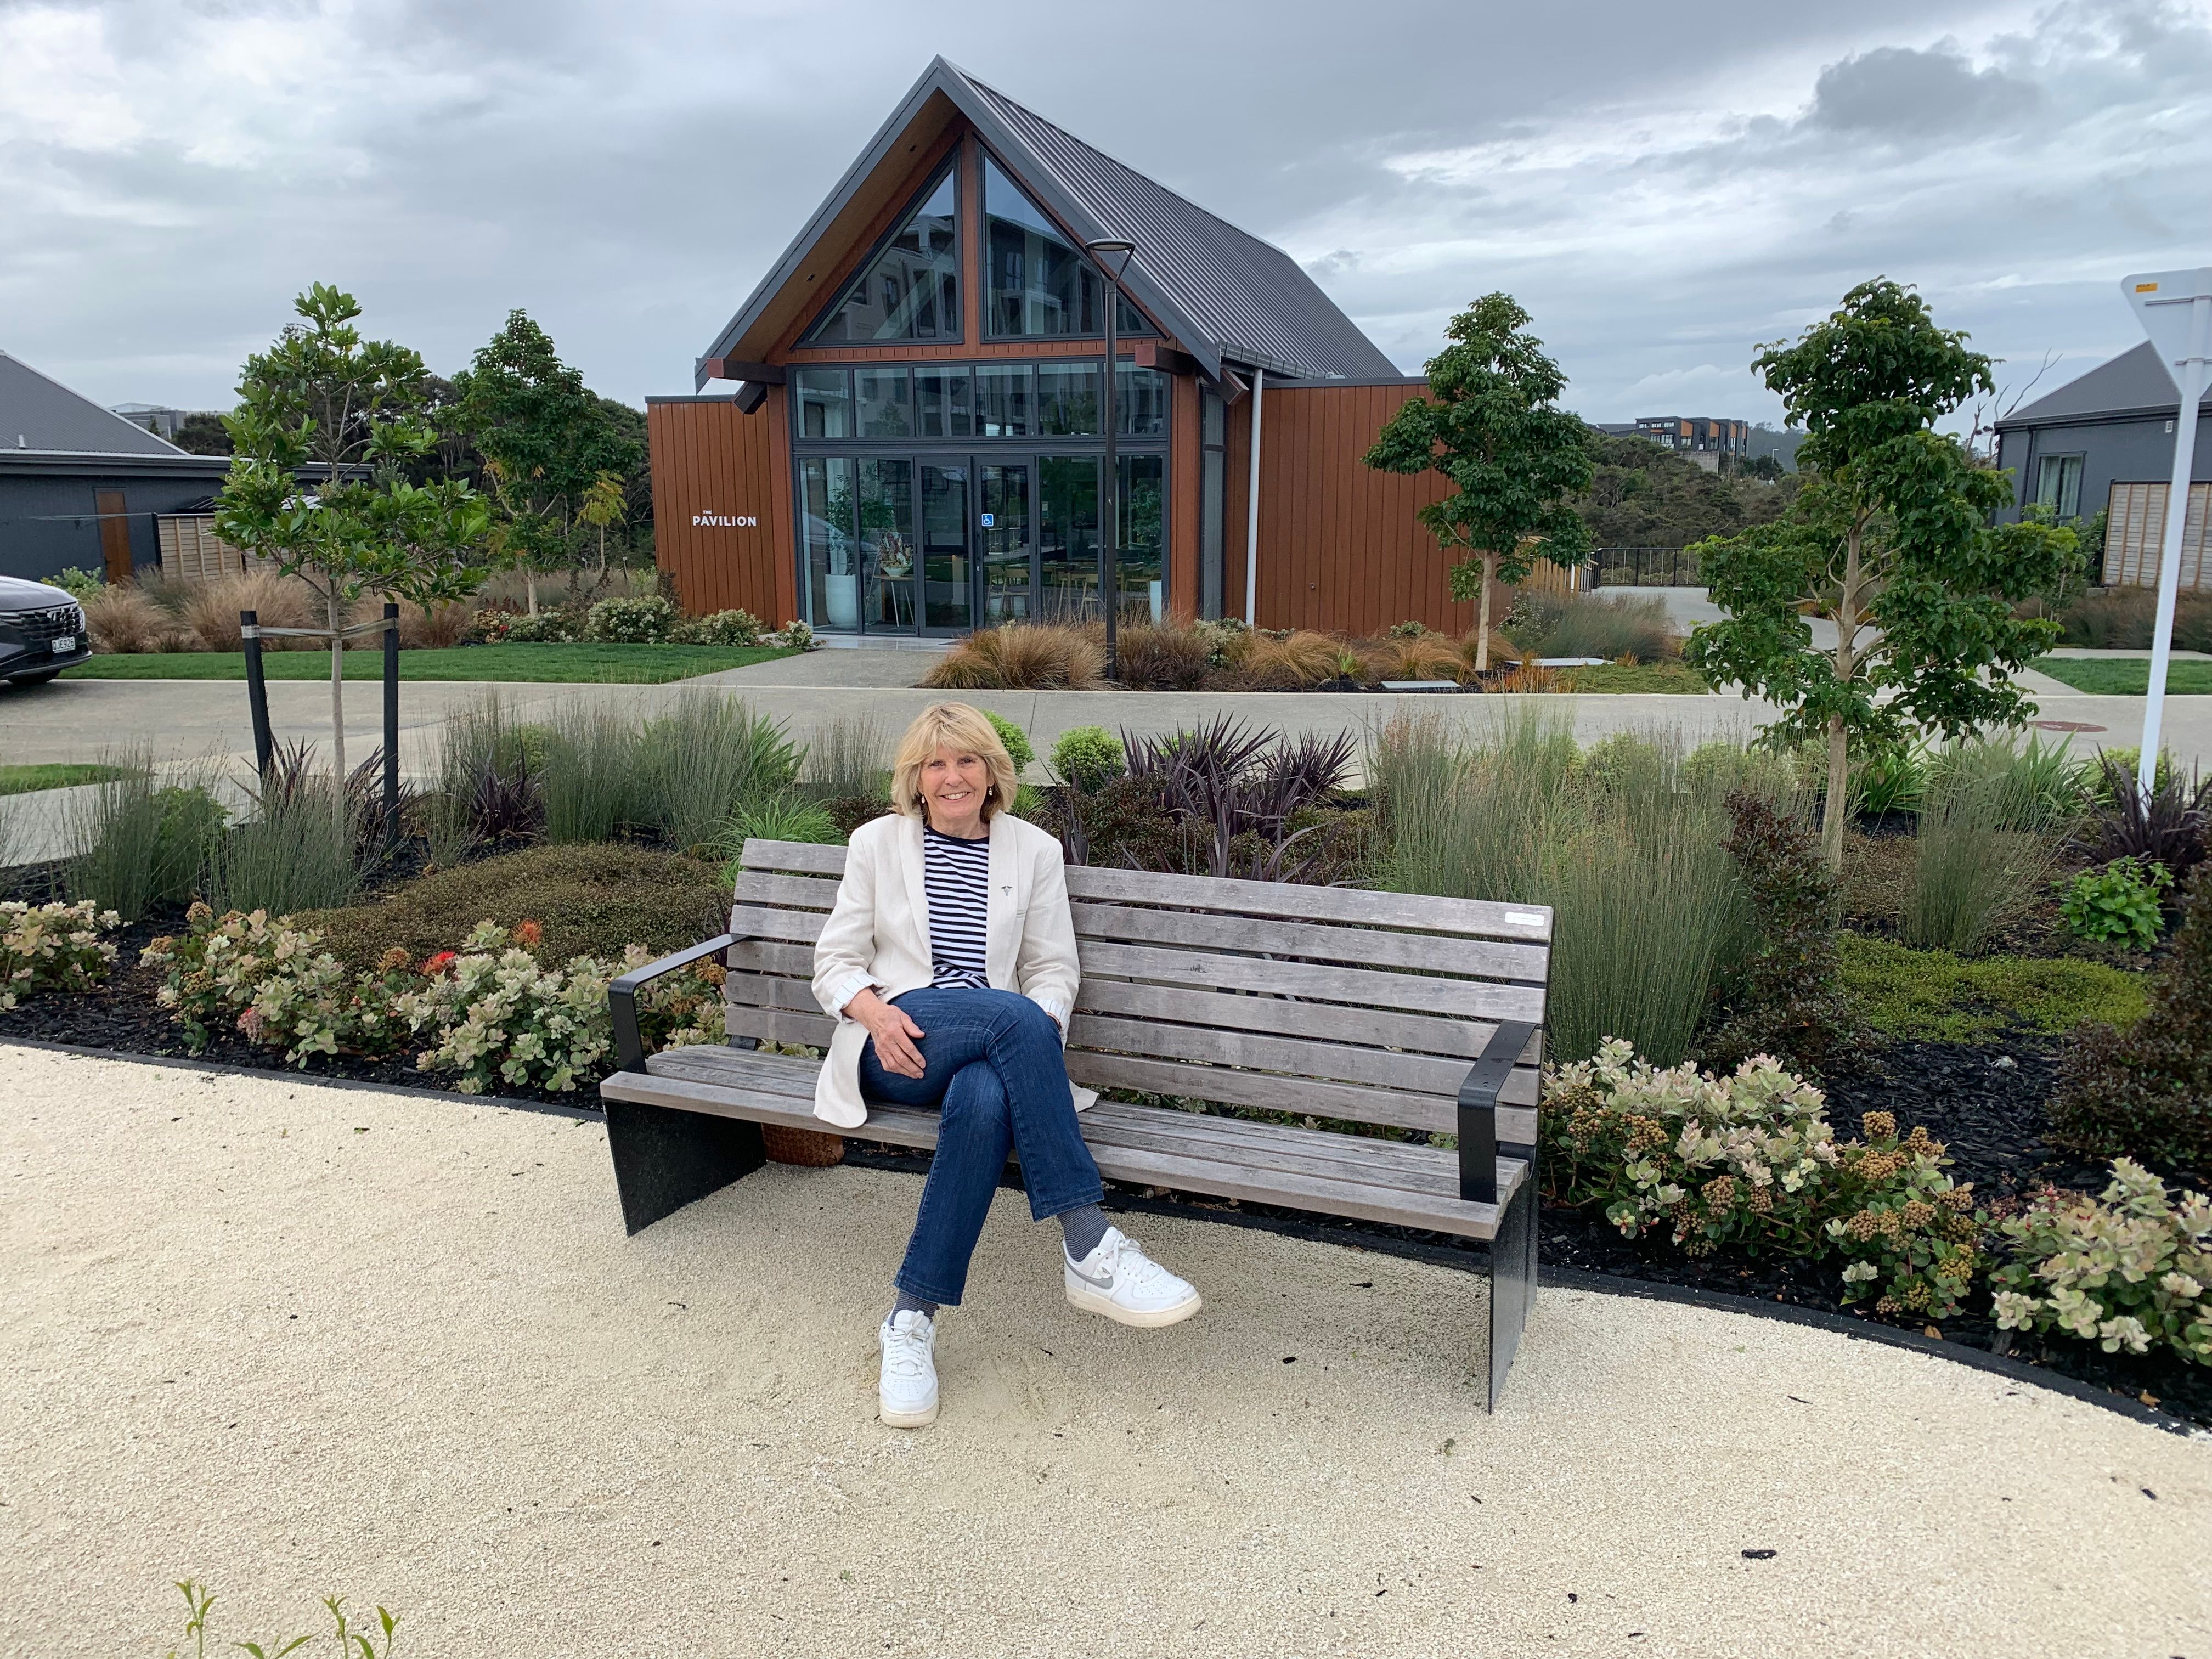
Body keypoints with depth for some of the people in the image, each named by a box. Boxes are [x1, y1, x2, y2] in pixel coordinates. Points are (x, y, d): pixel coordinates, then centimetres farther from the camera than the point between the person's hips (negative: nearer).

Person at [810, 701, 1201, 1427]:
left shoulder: (1035, 851, 12)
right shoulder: (877, 843, 10)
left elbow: (1054, 969, 12)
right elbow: (835, 962, 9)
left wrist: (1038, 1029, -11)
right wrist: (874, 1011, -14)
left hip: (996, 1051, 1)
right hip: (897, 1047, -1)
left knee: (984, 1101, -39)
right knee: (1015, 1018, -34)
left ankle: (913, 1319, -31)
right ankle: (1090, 1248, -37)